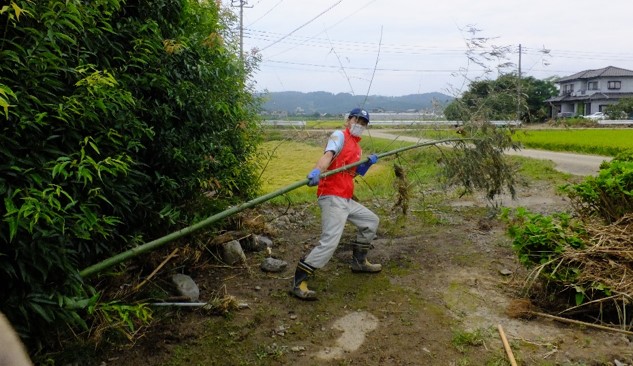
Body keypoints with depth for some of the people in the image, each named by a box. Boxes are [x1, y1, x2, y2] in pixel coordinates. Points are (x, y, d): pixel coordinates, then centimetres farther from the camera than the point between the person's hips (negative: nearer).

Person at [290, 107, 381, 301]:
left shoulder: (357, 147, 23)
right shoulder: (339, 135, -3)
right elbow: (327, 155, -23)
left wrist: (368, 163, 7)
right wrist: (317, 170, -42)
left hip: (346, 200, 10)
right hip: (332, 197, -10)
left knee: (371, 220, 23)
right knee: (329, 242, -19)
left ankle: (359, 261, 35)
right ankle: (298, 282, -13)